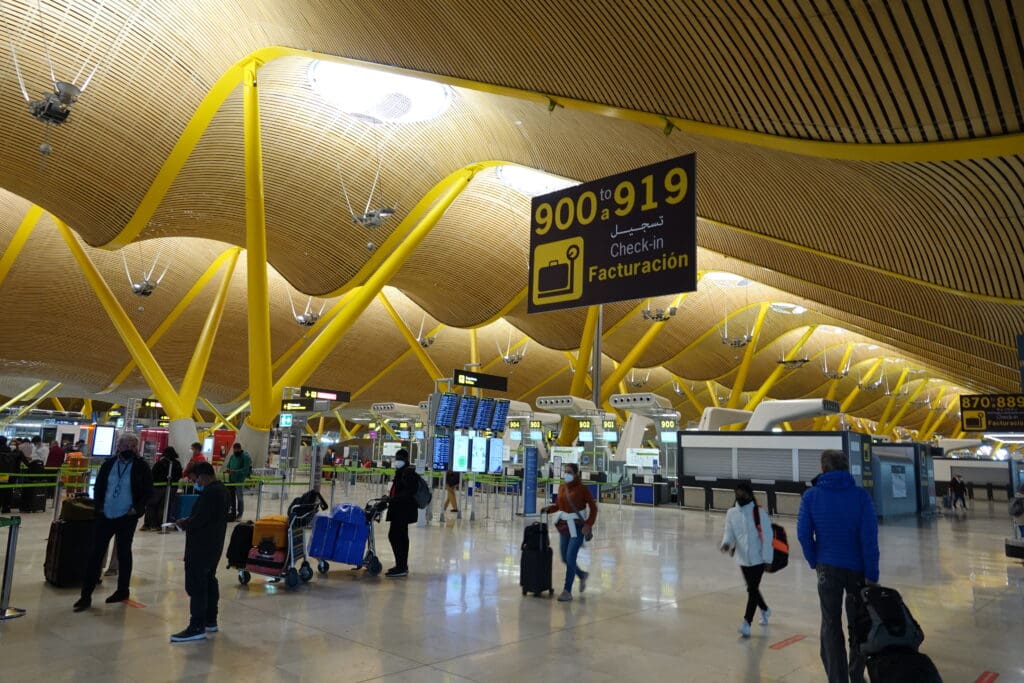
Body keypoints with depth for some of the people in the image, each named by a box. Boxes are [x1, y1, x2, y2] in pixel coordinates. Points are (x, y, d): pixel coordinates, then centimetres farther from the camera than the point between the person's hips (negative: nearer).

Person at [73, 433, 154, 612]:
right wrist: (99, 506, 2)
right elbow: (99, 486, 12)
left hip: (126, 517, -3)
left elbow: (148, 491, -5)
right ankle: (86, 595, 11)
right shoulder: (109, 463, 3)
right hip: (105, 515, 3)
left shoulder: (141, 466, -8)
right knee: (96, 553, 4)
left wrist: (137, 508, -12)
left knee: (123, 553, 11)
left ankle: (122, 591, 25)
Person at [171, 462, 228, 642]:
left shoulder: (209, 493, -22)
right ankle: (210, 621, 27)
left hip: (201, 547, -11)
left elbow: (199, 520, -24)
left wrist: (184, 524, -6)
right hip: (214, 545, 11)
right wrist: (189, 521, 10)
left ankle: (197, 628, -2)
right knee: (209, 581, 18)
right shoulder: (222, 489, 10)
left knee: (195, 585, -5)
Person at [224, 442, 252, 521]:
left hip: (239, 480, -7)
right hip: (231, 479, 7)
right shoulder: (232, 456, 12)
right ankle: (232, 512, 21)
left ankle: (239, 515, 9)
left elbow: (246, 469, -18)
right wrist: (227, 469, -4)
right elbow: (228, 465, 20)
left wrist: (235, 472, -26)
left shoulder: (245, 457, -10)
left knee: (239, 497, 0)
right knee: (230, 496, 10)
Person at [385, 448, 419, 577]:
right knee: (401, 537, 16)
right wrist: (389, 498, 13)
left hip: (403, 510, -10)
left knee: (394, 535, -12)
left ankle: (401, 567, -9)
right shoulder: (400, 472, 17)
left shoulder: (408, 472, -13)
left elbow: (408, 492, -23)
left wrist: (392, 499, -26)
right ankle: (402, 566, 25)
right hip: (400, 510, 10)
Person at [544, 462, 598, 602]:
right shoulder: (562, 486, 3)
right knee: (565, 558, 12)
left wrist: (588, 525, -18)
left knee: (570, 558, -8)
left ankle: (567, 591, 3)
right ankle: (582, 575, 40)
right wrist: (549, 509, -7)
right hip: (564, 526, 6)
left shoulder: (582, 488, -13)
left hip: (578, 527, -6)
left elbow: (593, 508, -9)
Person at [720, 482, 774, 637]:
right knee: (752, 588, 19)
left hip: (758, 558, -5)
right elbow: (729, 532, 0)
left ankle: (747, 622, -4)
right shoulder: (731, 513, -1)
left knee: (752, 589, -8)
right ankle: (765, 610, 45)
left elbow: (766, 536, -11)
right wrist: (726, 543, -23)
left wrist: (767, 558, -11)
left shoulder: (759, 512, -14)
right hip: (742, 558, 5)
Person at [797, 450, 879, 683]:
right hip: (857, 568, 0)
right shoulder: (861, 496, -10)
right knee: (857, 624, 17)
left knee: (831, 626, 11)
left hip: (828, 569, 0)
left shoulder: (811, 496, -7)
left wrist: (815, 562, 5)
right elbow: (869, 537, -13)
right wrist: (872, 575, -9)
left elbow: (803, 534, -9)